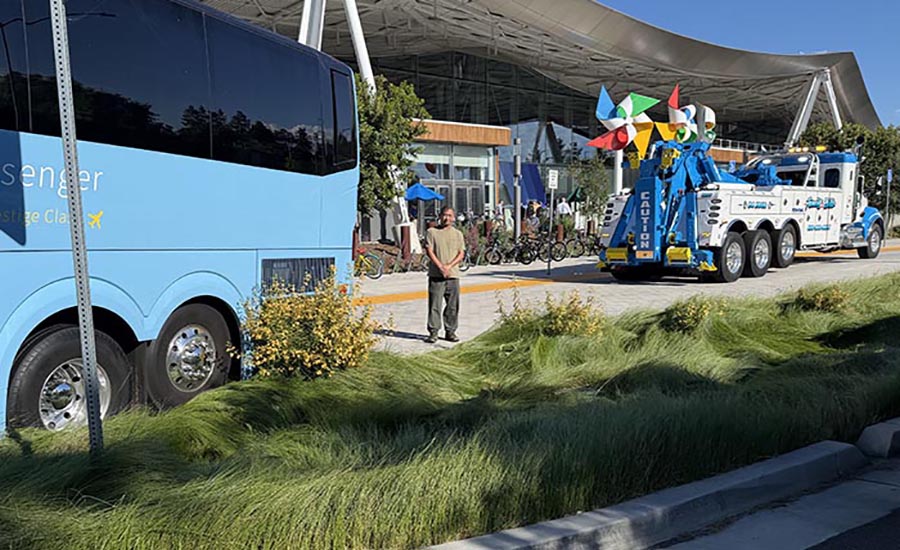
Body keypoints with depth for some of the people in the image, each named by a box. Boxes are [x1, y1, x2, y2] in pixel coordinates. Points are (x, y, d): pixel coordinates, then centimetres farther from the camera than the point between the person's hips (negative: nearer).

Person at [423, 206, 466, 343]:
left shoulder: (458, 234, 12)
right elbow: (429, 251, -2)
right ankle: (433, 332, 2)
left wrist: (449, 266, -10)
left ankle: (450, 331, 15)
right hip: (436, 275, -2)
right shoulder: (431, 232, 5)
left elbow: (461, 254, 5)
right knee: (434, 305, -3)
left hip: (453, 275, 2)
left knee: (453, 305, 5)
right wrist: (440, 266, -13)